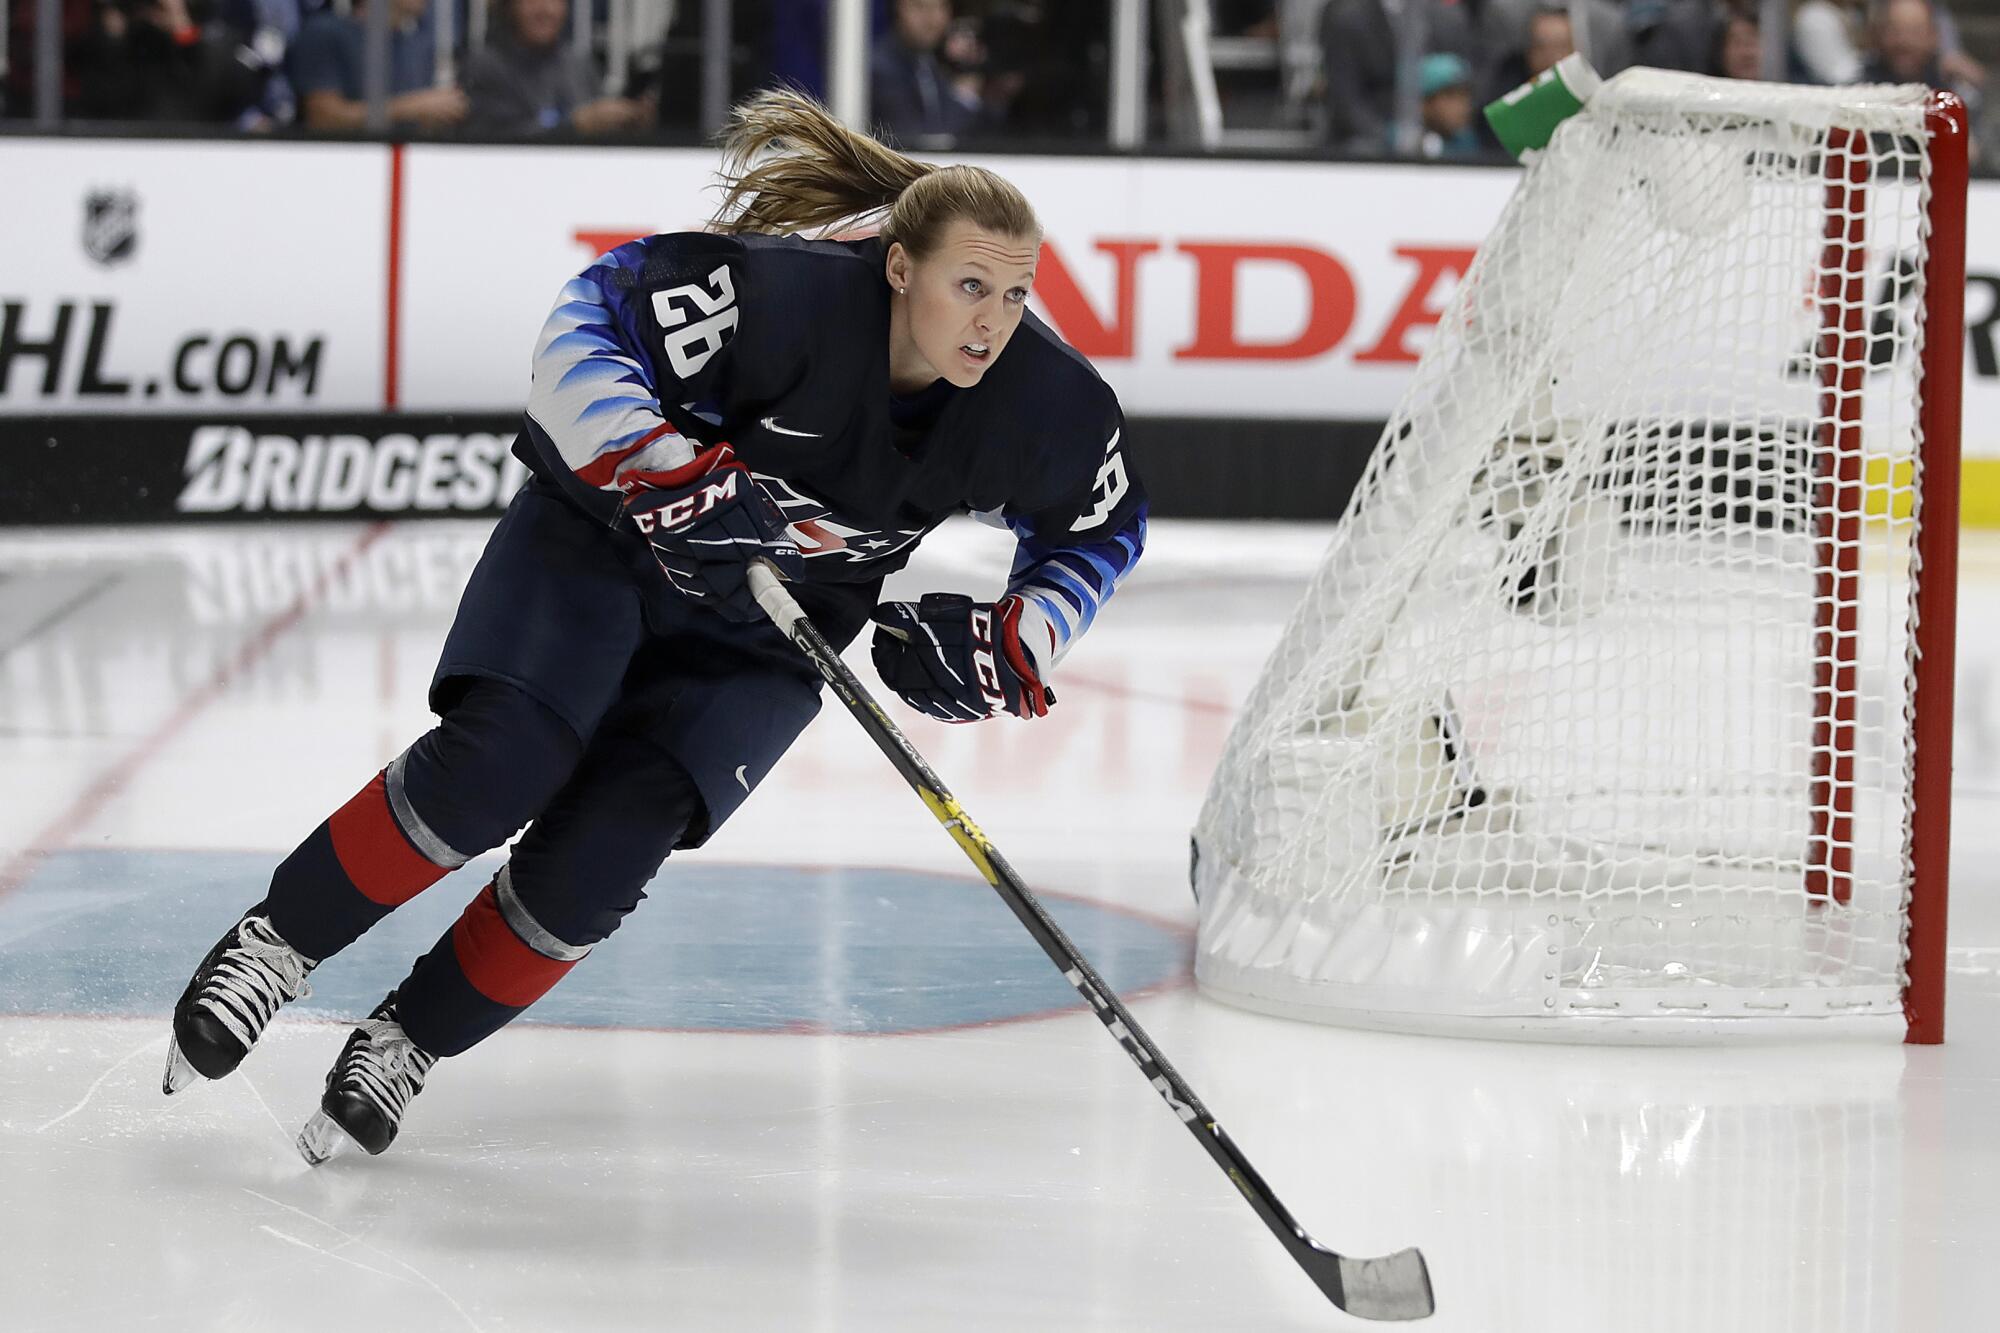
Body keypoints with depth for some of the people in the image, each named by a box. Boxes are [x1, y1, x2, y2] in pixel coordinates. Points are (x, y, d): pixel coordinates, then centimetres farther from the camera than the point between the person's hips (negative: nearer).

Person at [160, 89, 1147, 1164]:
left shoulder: (1042, 403, -17)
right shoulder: (786, 295, -31)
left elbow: (1104, 531, 2)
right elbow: (590, 325, -26)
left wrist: (1010, 638, -13)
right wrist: (659, 467, -39)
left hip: (765, 629, 3)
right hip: (608, 537, -3)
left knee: (598, 852, -15)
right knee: (496, 765, -22)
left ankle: (409, 1042, 3)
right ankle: (277, 945, -2)